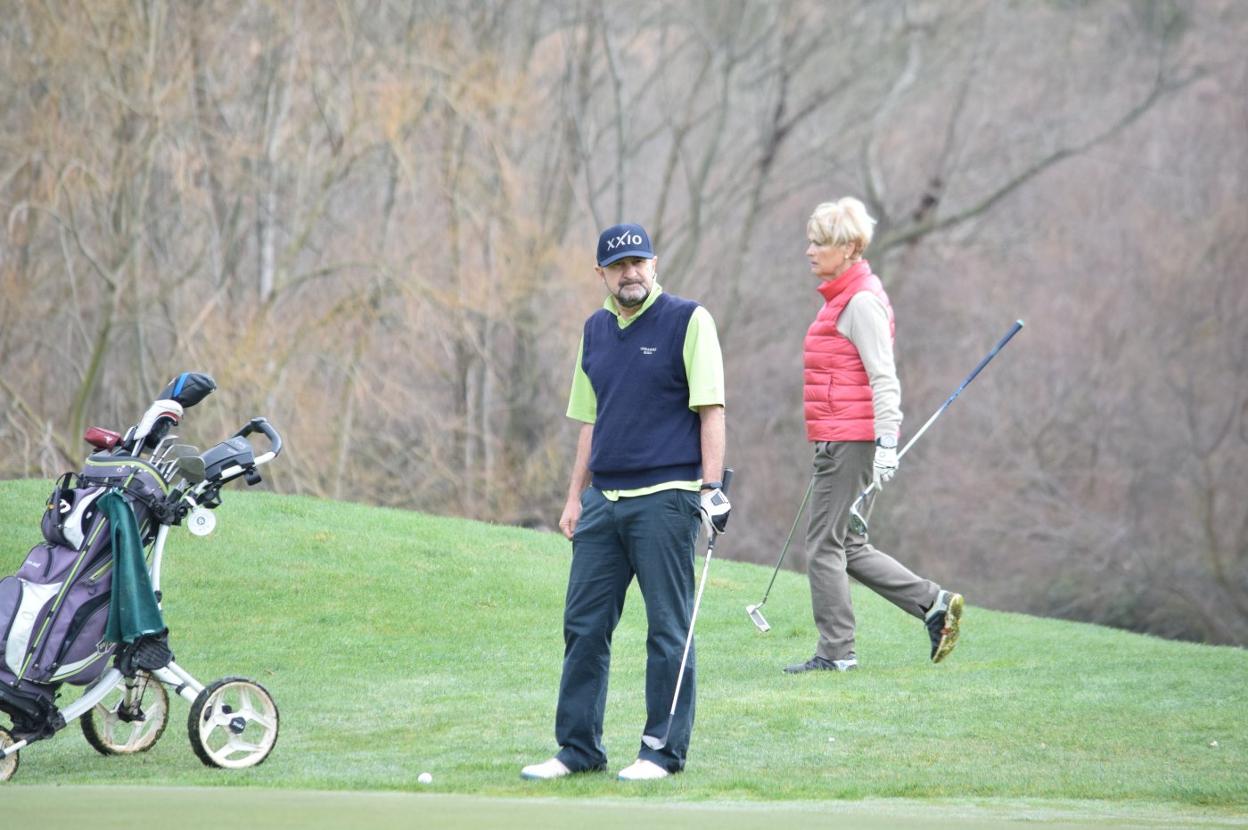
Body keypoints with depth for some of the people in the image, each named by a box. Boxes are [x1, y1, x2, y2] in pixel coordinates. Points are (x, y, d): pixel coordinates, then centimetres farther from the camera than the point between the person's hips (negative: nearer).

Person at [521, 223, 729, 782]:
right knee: (584, 625, 6)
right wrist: (575, 496, 15)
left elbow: (711, 410, -7)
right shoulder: (595, 330, 15)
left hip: (665, 499, -6)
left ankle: (664, 751, 4)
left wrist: (710, 488, -15)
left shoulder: (688, 321, -3)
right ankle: (578, 748, 13)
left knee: (668, 629, -2)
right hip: (603, 499, 6)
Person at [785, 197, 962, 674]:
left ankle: (836, 651, 2)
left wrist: (886, 444, -24)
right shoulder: (840, 298, 17)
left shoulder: (862, 301, -13)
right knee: (844, 546, 12)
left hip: (850, 439, -10)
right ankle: (934, 604, 14)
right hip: (836, 439, 10)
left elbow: (883, 378, -19)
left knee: (825, 544, -4)